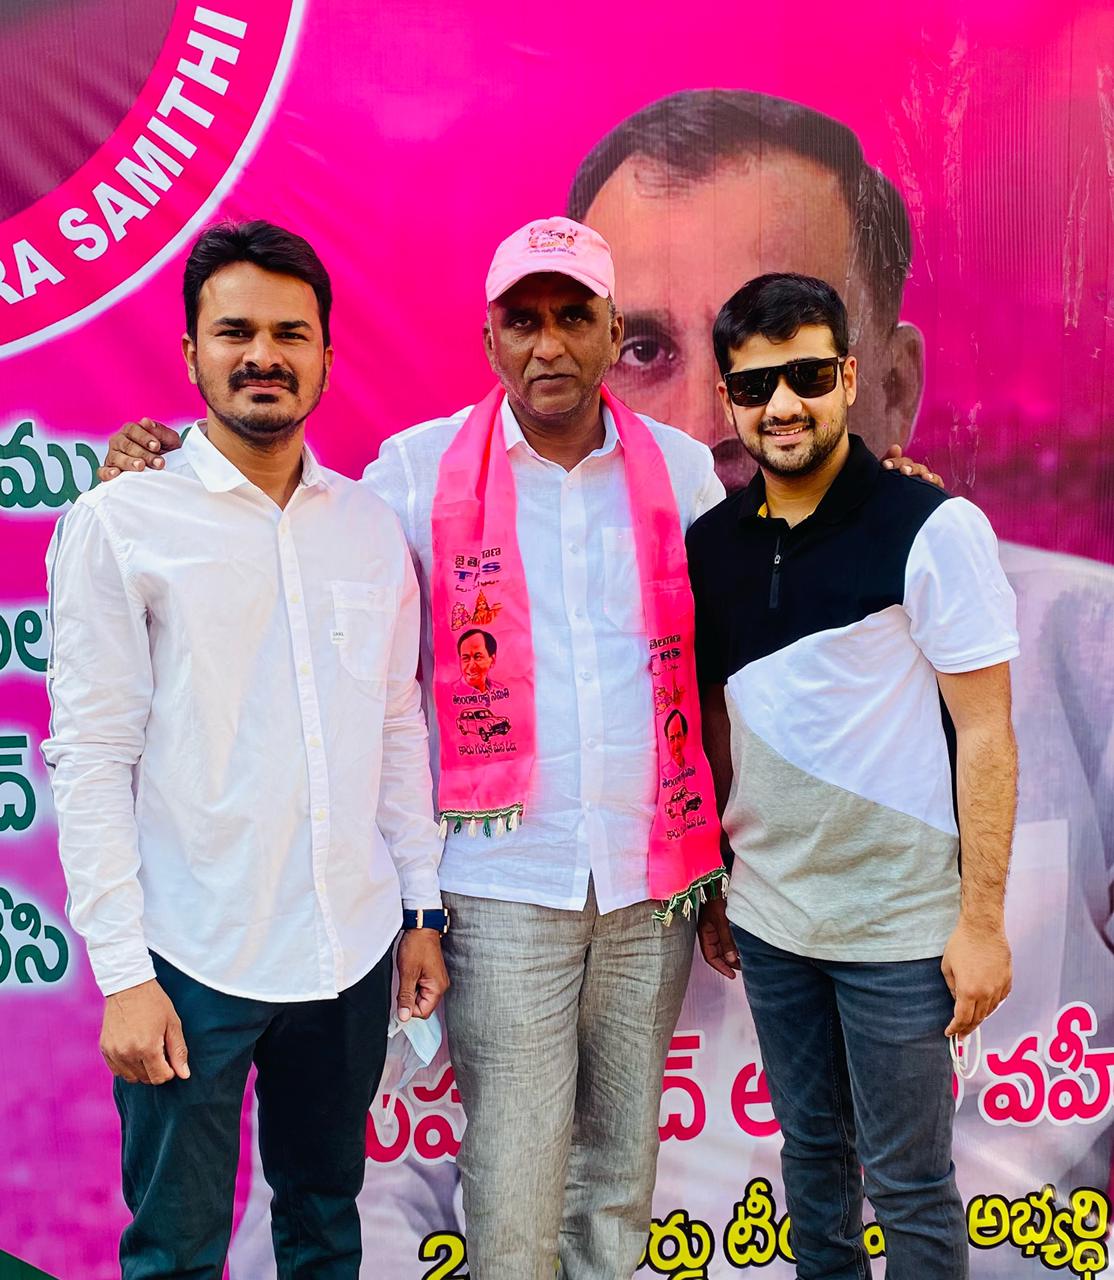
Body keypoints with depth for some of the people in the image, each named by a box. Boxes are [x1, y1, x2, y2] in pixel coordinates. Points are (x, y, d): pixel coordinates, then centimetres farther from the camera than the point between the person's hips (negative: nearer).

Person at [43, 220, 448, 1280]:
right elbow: (90, 760, -8)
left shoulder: (371, 525, 7)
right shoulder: (118, 525, -6)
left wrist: (423, 911, 11)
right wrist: (123, 972, -11)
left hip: (352, 950, 4)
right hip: (195, 960, -4)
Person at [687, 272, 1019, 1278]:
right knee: (811, 1151, 20)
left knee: (908, 1180, 9)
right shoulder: (713, 543, 2)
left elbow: (986, 733, -12)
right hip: (767, 915, 5)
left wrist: (981, 920, -13)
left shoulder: (933, 529, -13)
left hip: (898, 924, -4)